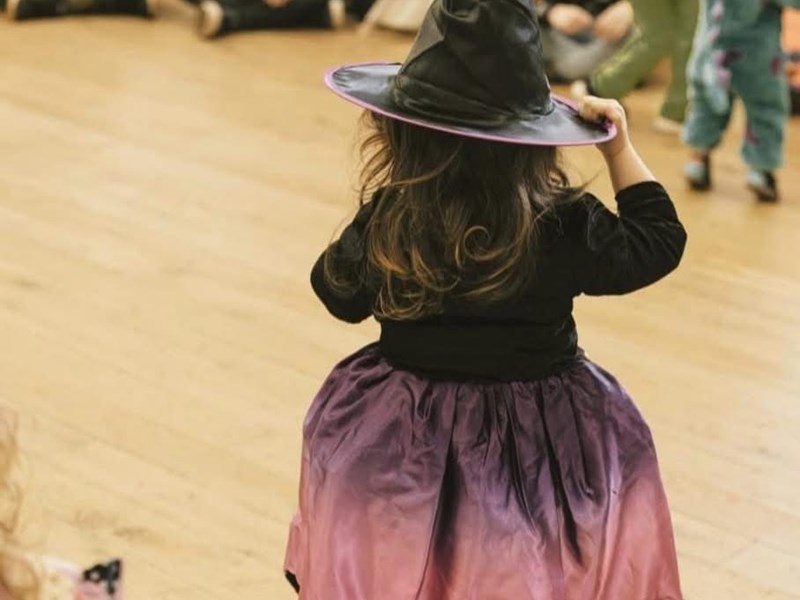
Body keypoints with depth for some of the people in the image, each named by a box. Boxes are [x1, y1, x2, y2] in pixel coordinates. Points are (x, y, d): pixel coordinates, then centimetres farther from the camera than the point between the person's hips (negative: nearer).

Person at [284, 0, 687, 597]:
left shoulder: (387, 221, -15)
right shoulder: (565, 227, -18)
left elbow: (340, 293, 5)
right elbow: (657, 242, 1)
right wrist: (621, 149, 8)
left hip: (401, 438, 2)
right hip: (544, 441, -1)